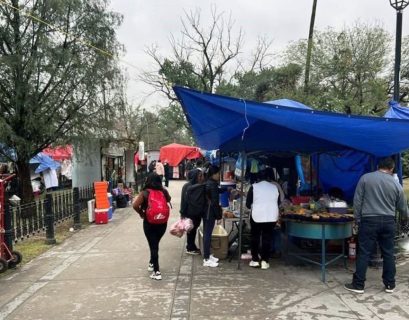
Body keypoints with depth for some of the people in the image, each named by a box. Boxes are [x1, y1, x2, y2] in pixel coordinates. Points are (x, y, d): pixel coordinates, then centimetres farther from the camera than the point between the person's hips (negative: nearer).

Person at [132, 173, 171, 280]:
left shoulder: (145, 193, -11)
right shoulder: (164, 191, -2)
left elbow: (135, 205, -19)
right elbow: (168, 200, 18)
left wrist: (141, 213, -4)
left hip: (149, 223, -3)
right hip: (162, 222, 4)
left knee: (153, 245, 3)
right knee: (155, 243, 24)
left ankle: (157, 271, 3)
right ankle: (152, 263, 40)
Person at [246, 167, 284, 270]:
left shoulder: (254, 187, -4)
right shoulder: (275, 187, 3)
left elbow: (248, 204, -3)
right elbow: (279, 202, 11)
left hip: (257, 216, -2)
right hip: (272, 216, 2)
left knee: (255, 238, 13)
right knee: (267, 238, 9)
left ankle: (255, 260, 15)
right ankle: (265, 261, 8)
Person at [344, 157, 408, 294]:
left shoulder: (365, 178, -3)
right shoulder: (396, 184, 4)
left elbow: (357, 201, -4)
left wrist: (357, 219, 4)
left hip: (369, 221, -2)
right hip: (388, 222, 2)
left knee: (364, 253, 1)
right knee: (388, 253, 13)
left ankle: (358, 285, 6)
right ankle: (390, 285, 21)